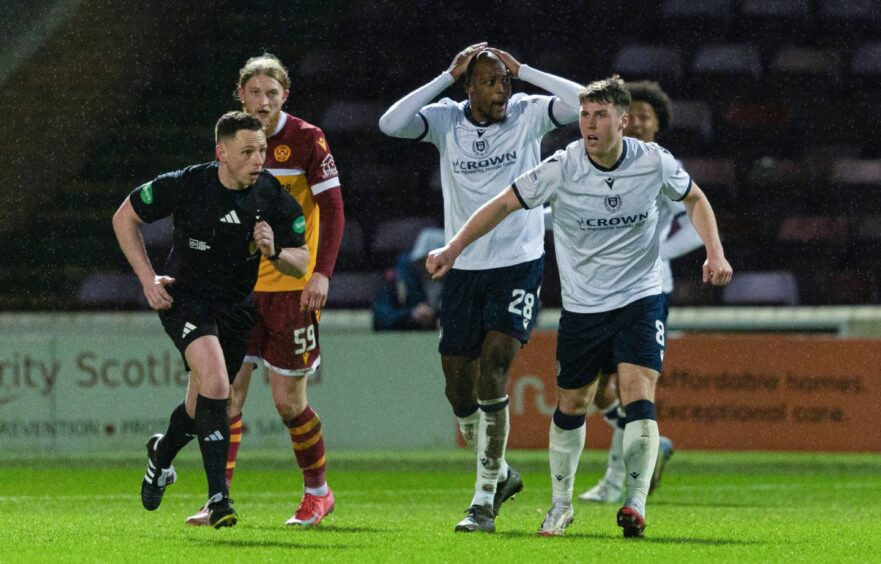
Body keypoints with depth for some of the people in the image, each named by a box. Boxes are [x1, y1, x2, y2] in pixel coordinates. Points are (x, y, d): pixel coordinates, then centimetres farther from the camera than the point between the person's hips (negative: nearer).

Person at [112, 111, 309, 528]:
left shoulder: (274, 197, -12)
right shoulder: (185, 185, -18)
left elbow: (302, 263, -2)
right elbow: (124, 218, -3)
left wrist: (274, 251, -25)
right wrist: (148, 279, -9)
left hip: (237, 306, 4)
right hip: (185, 299, -4)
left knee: (202, 407, 14)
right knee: (215, 380, -27)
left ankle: (163, 452, 50)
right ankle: (218, 497, -24)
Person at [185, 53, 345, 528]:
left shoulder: (307, 140, -6)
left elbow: (332, 210, -9)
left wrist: (321, 272, -19)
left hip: (292, 287, -4)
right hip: (240, 287, 4)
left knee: (288, 400, -1)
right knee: (228, 391, -6)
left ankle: (318, 491, 20)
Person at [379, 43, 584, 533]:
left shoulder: (528, 115, -4)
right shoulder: (446, 120, -1)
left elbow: (581, 102, -19)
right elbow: (390, 124, -17)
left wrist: (522, 70, -16)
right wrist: (447, 77, -16)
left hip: (520, 264, -3)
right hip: (464, 268, 3)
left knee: (492, 372, -16)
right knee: (459, 387, 6)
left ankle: (484, 502, -12)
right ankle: (500, 473, 32)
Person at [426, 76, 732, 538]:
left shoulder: (654, 162, -10)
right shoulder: (561, 168, -13)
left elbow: (694, 199, 10)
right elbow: (505, 204, -3)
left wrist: (715, 252, -2)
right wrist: (454, 248, -7)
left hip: (640, 298, -1)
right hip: (581, 305, 1)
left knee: (638, 400, -17)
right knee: (571, 406, 9)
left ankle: (635, 504, -14)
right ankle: (561, 504, 28)